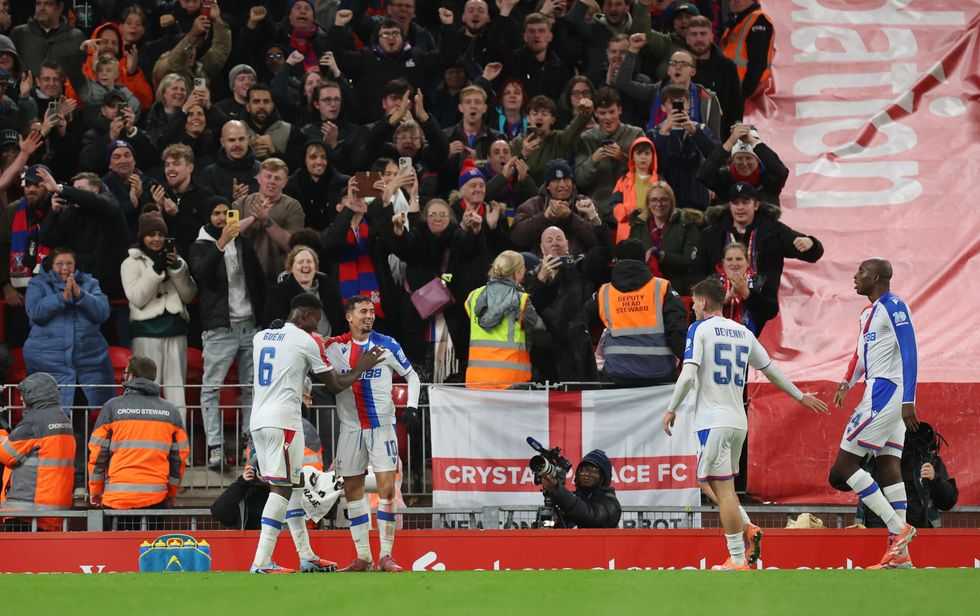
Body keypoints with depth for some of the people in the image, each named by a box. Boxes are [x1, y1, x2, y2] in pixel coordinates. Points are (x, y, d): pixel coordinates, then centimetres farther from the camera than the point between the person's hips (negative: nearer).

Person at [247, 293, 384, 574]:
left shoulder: (260, 337, 14)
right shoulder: (308, 342, -3)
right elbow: (335, 385, 5)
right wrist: (360, 369, 22)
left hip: (257, 419, 8)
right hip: (283, 421, -8)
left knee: (293, 486, 16)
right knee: (282, 488, -8)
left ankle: (306, 556, 20)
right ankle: (261, 563, -16)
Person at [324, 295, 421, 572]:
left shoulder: (387, 345, 0)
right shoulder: (335, 347, 2)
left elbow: (411, 375, 10)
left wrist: (412, 406, -3)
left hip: (382, 425, -2)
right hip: (351, 427, 2)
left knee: (387, 489, -9)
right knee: (352, 491, 3)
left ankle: (386, 555, -5)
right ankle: (363, 557, 11)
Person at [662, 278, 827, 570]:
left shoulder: (699, 329, -4)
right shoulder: (743, 333, 14)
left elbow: (688, 373, -14)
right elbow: (771, 370, 21)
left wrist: (672, 409, -5)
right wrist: (801, 396, 31)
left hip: (713, 421, -7)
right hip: (739, 422, 7)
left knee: (722, 489, -7)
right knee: (715, 484, 19)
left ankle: (738, 560, -9)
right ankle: (749, 530, 1)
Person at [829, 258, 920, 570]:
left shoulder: (893, 307, -11)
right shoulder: (868, 313, 19)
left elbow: (909, 353, -17)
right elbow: (862, 354, 31)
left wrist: (908, 401, -22)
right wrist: (846, 382, 16)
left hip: (885, 393, -10)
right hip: (881, 395, 10)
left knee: (844, 465, -9)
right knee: (889, 469, 6)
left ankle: (898, 527, -11)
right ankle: (899, 553, 4)